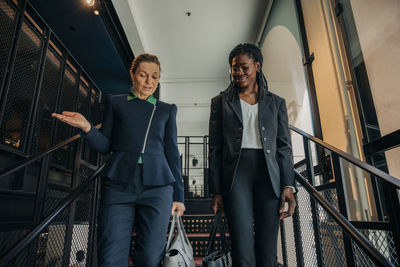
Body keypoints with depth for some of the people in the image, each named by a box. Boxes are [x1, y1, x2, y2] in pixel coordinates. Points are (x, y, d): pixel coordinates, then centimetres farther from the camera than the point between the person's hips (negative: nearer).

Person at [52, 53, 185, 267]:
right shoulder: (115, 103, 15)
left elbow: (172, 153, 12)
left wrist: (178, 195, 8)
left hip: (156, 187, 1)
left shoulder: (166, 110, 16)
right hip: (118, 185, 0)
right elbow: (105, 145, 12)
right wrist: (87, 128, -10)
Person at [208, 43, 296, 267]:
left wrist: (288, 185, -2)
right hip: (235, 173, -1)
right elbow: (215, 149, 7)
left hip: (269, 174, 2)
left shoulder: (276, 103, 14)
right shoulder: (221, 102, 11)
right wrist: (216, 191, 1)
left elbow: (284, 146, 10)